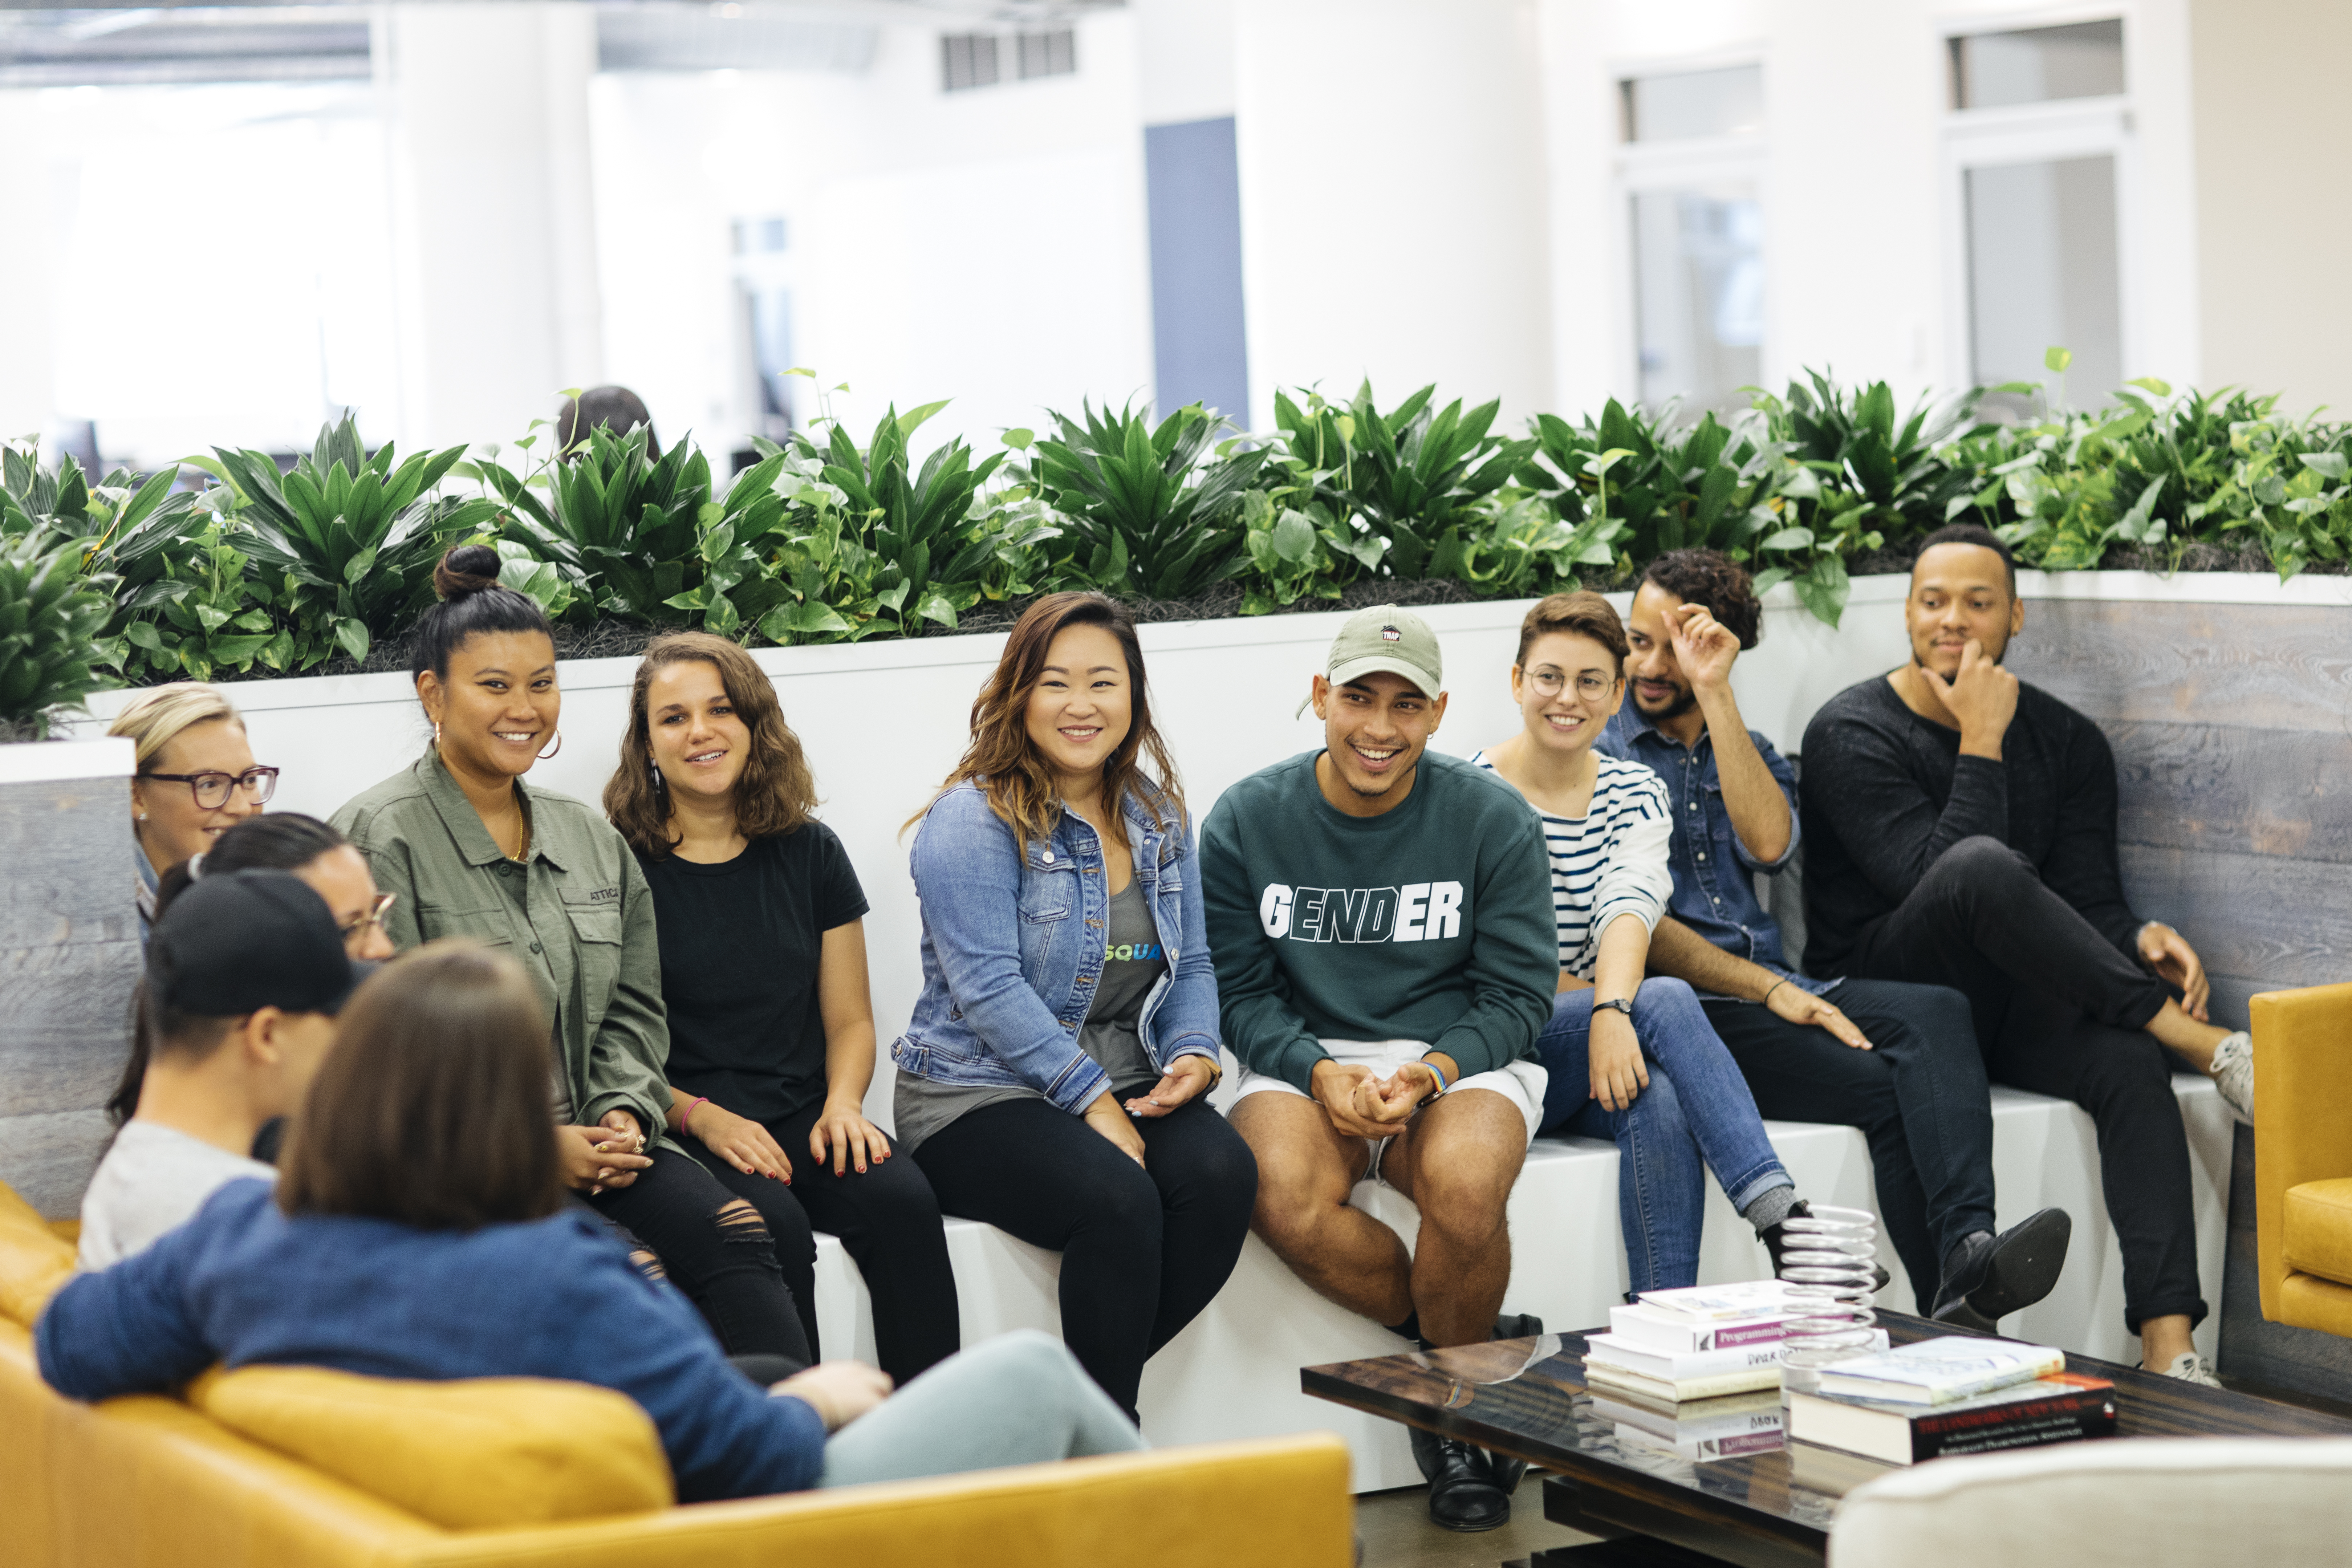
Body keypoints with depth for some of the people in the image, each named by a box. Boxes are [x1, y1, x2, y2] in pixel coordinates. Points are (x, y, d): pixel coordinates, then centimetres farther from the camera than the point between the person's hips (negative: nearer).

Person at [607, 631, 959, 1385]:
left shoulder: (810, 854, 12)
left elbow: (850, 1019, 17)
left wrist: (842, 1104, -4)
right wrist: (701, 1117, -16)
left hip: (801, 1119, 4)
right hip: (676, 1131, -3)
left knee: (903, 1201, -28)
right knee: (772, 1223, -35)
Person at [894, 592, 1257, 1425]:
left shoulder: (1157, 818, 14)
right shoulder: (972, 819, -8)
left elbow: (1191, 965, 18)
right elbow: (989, 988, -15)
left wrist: (1194, 1052, -5)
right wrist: (1092, 1100, -19)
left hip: (1126, 1085, 6)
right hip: (979, 1096, -6)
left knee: (1222, 1174, -26)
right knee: (1118, 1199, -33)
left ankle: (1093, 1393, -11)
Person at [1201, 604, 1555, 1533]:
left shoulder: (1492, 820, 0)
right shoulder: (1246, 821, 2)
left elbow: (1519, 993, 0)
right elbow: (1239, 990, 3)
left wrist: (1431, 1073, -19)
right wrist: (1319, 1074, -16)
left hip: (1459, 1060, -1)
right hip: (1305, 1063, 1)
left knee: (1465, 1186, -36)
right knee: (1286, 1202, -34)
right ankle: (1470, 1349, -8)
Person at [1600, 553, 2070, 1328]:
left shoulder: (1746, 752, 23)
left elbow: (1770, 843, -2)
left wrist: (1715, 694, -5)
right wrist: (1767, 988, -14)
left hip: (1774, 988, 5)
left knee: (1937, 1012, -27)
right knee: (1884, 1088, -27)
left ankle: (1968, 1256, -47)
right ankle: (1952, 1312, -30)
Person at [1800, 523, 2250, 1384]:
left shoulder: (2068, 741, 11)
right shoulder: (1851, 734, -4)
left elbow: (2090, 897, 4)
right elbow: (1934, 878, -18)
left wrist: (2138, 939, -18)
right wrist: (1981, 745, -17)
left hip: (2012, 1004, 4)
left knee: (2129, 1057, -31)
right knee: (1982, 864, -36)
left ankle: (2170, 1353, -39)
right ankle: (2206, 1042, -30)